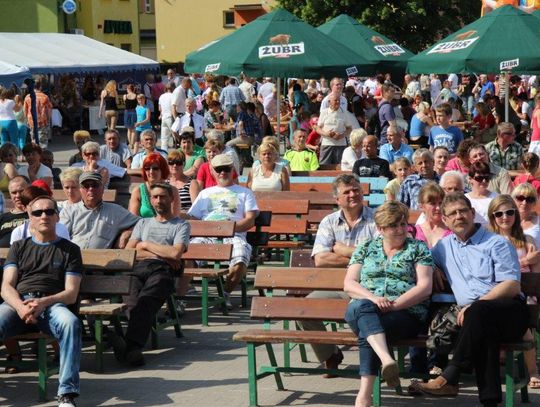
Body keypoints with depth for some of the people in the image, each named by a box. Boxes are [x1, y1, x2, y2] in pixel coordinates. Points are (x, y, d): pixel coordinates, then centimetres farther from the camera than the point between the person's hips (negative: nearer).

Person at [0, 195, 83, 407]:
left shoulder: (70, 250, 20)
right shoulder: (19, 247, 26)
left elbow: (71, 293, 9)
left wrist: (43, 303, -13)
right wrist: (20, 308, -11)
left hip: (52, 304, -1)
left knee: (71, 323, -37)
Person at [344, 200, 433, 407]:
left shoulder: (418, 248, 15)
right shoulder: (365, 248, 21)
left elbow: (424, 287, 2)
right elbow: (349, 284, 11)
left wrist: (393, 304, -13)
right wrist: (372, 297, -11)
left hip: (406, 314, -2)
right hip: (364, 309, 2)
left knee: (367, 331, -33)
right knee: (361, 307, -36)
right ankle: (387, 360, -57)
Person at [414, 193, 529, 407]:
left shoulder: (497, 243, 6)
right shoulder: (444, 246, 22)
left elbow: (512, 286, -5)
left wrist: (472, 306, -16)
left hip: (510, 312, -3)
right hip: (477, 317, 3)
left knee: (479, 310, -37)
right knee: (485, 334, -35)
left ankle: (450, 379, -38)